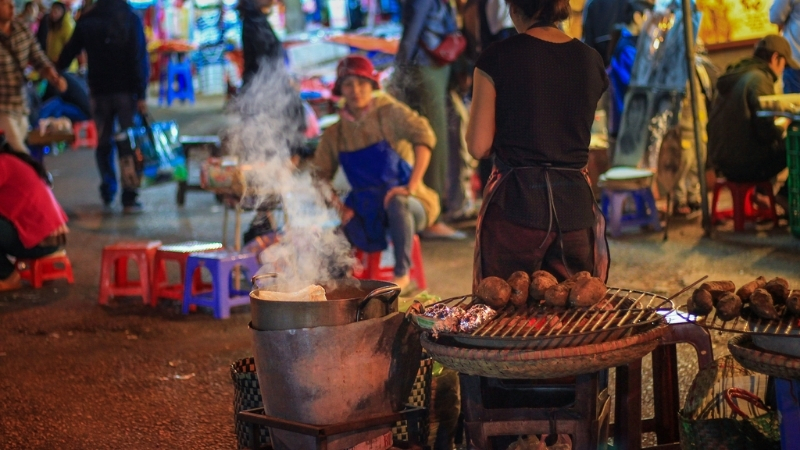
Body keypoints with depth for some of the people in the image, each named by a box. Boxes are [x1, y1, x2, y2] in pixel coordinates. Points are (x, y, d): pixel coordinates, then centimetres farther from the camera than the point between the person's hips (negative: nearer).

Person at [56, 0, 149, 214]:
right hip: (126, 91, -2)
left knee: (104, 144, 14)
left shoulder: (86, 21, 2)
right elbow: (140, 58, -10)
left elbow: (68, 53, 11)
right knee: (129, 145, 0)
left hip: (99, 92, 2)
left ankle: (108, 195, 12)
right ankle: (129, 198, -5)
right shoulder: (130, 19, -4)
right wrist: (141, 94, -9)